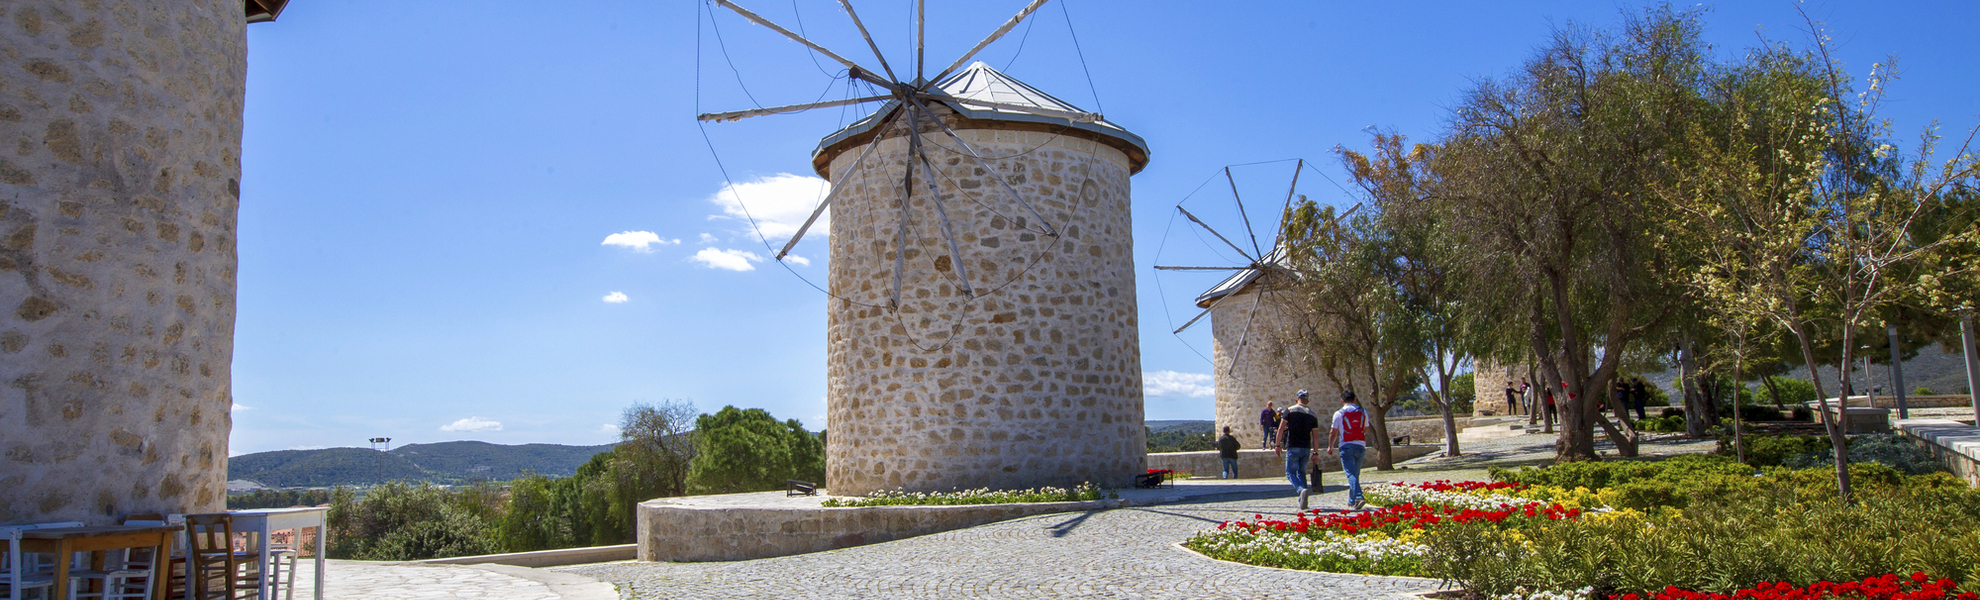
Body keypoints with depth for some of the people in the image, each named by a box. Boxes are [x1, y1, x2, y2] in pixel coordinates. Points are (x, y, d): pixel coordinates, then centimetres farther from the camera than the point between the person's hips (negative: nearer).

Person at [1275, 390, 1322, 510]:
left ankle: (1302, 490, -30)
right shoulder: (1312, 414, 9)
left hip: (1293, 447, -4)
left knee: (1290, 473, 0)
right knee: (1301, 473, 16)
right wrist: (1315, 452, 11)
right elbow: (1316, 436, 6)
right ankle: (1302, 502, 11)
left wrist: (1278, 445, -3)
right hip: (1306, 448, 4)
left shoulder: (1289, 410, 0)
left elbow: (1281, 429, -7)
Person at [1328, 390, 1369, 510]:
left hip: (1346, 446, -4)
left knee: (1351, 474, -8)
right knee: (1356, 474, 15)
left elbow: (1333, 432, -2)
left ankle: (1358, 497, -25)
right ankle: (1352, 500, 21)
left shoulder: (1339, 413, -3)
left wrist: (1330, 447, 12)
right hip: (1360, 446, 4)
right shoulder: (1363, 412, 8)